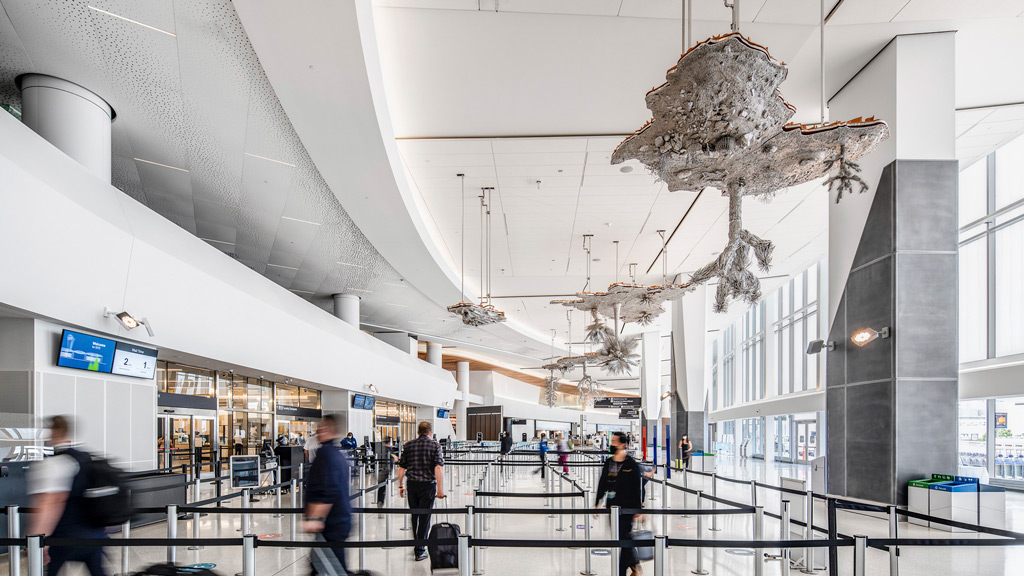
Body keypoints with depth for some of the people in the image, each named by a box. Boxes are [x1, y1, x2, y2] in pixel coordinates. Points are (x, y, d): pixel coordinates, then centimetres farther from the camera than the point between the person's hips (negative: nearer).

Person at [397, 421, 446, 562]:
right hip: (428, 484, -3)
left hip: (412, 484, 3)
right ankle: (420, 551, 5)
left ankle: (418, 546, 29)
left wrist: (400, 486, 14)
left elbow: (401, 467, 6)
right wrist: (440, 488, -15)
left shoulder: (408, 445, 6)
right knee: (425, 517, 3)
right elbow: (438, 467, -14)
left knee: (414, 515, 17)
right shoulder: (435, 445, -4)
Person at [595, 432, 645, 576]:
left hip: (627, 509, -6)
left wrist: (638, 510, -10)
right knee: (621, 541, 14)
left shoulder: (632, 464, -9)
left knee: (624, 541, -3)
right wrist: (597, 504, 14)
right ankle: (635, 564, 34)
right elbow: (602, 484, 14)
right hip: (612, 507, 6)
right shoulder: (608, 463, 8)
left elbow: (638, 488, -8)